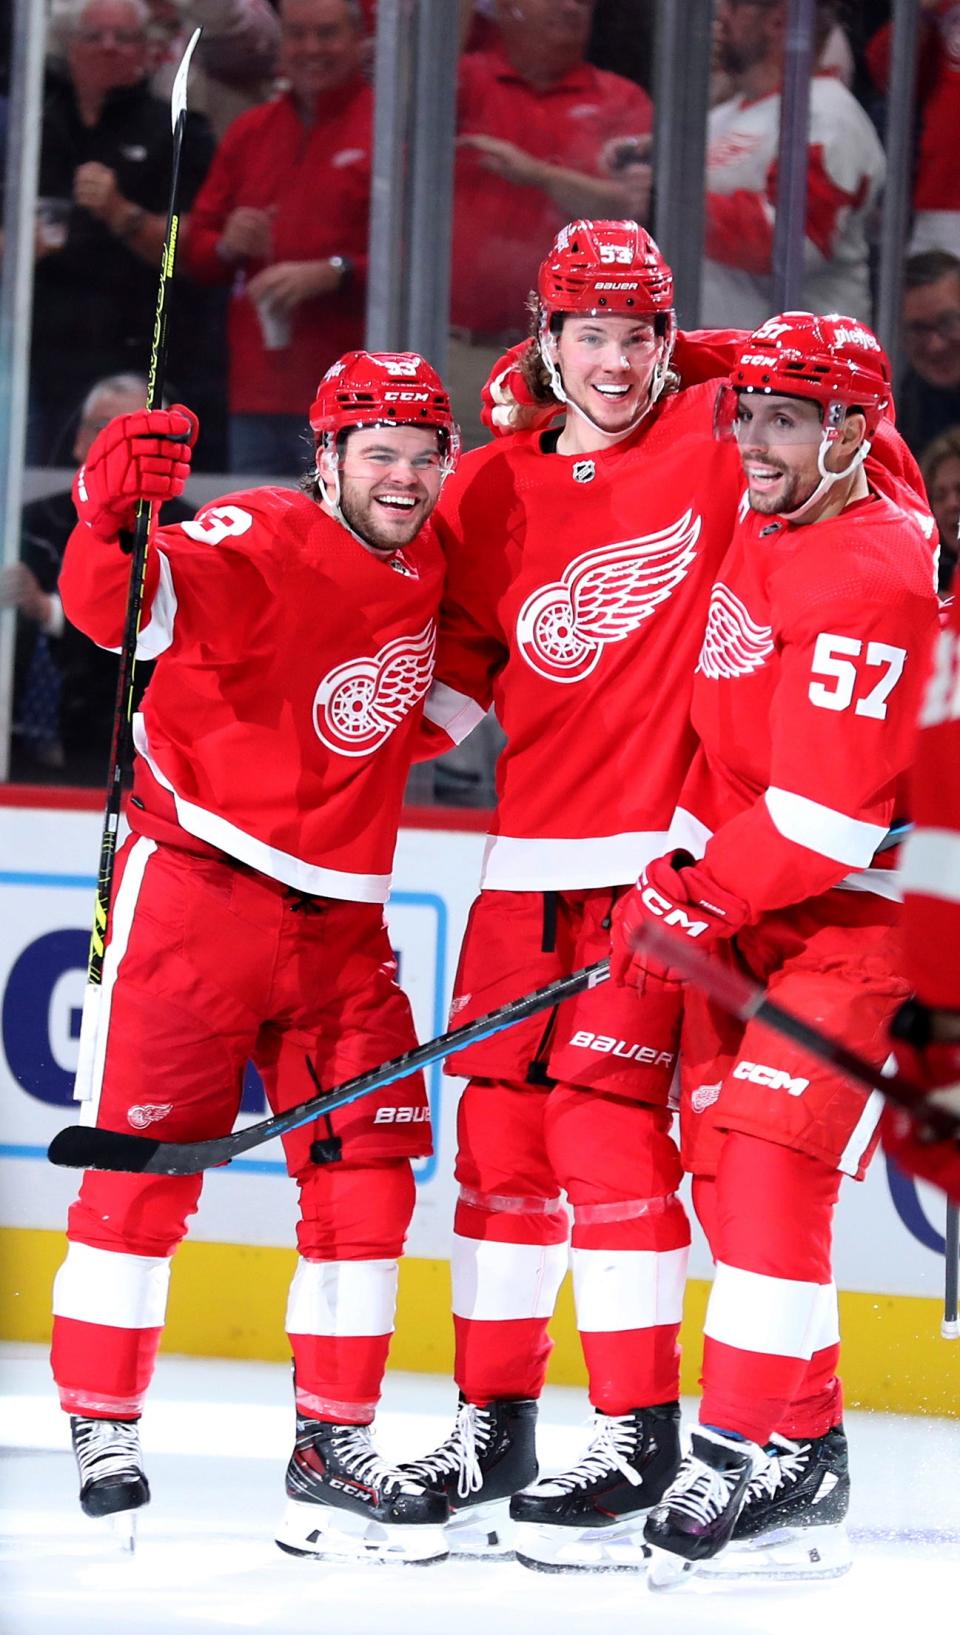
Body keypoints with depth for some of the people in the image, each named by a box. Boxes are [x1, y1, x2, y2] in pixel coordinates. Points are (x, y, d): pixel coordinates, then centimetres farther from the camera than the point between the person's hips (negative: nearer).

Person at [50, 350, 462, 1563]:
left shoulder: (428, 569, 9)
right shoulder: (256, 540, -14)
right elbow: (119, 608, -33)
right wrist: (110, 518, -52)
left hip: (338, 914, 7)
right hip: (194, 887, -6)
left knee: (367, 1169, 1)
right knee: (146, 1161, -3)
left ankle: (333, 1451, 8)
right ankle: (102, 1434, 8)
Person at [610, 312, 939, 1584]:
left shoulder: (873, 573, -18)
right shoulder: (751, 537, 9)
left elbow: (830, 808, -22)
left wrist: (704, 898, -17)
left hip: (859, 920, -9)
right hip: (746, 910, 9)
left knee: (770, 1165, -16)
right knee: (725, 1161, 8)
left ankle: (762, 1452, -14)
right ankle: (805, 1446, 16)